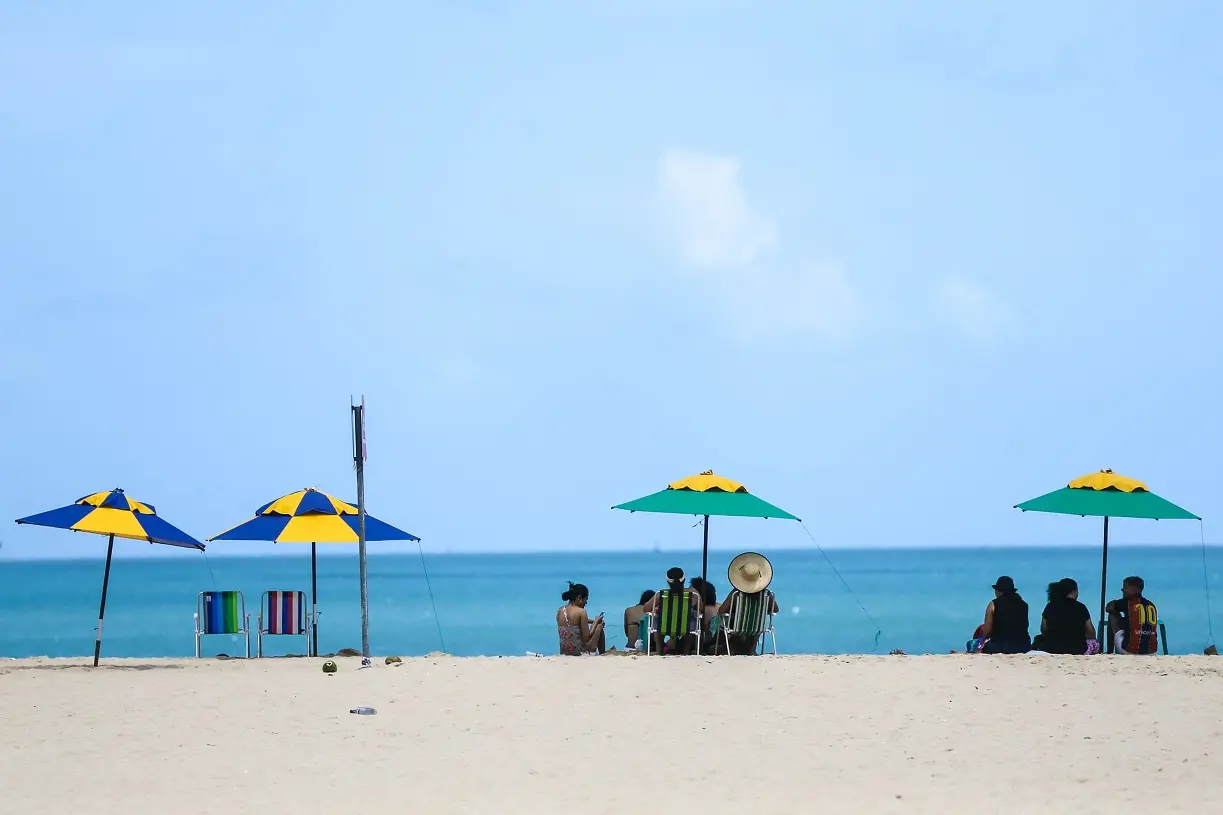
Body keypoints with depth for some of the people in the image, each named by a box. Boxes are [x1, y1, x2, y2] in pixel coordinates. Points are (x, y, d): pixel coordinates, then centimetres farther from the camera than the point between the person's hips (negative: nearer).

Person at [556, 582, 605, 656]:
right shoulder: (581, 612, -18)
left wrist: (593, 621, 26)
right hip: (581, 652, -7)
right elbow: (587, 638, -16)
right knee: (599, 626, 17)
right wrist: (596, 622, -1)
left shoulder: (560, 611, 2)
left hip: (564, 652, 7)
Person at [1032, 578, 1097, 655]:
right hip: (1077, 650, -1)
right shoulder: (1080, 608, -6)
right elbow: (1091, 634, -1)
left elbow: (1044, 630, 6)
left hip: (1052, 649, 1)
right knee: (1095, 644, 30)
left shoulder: (1050, 607, -1)